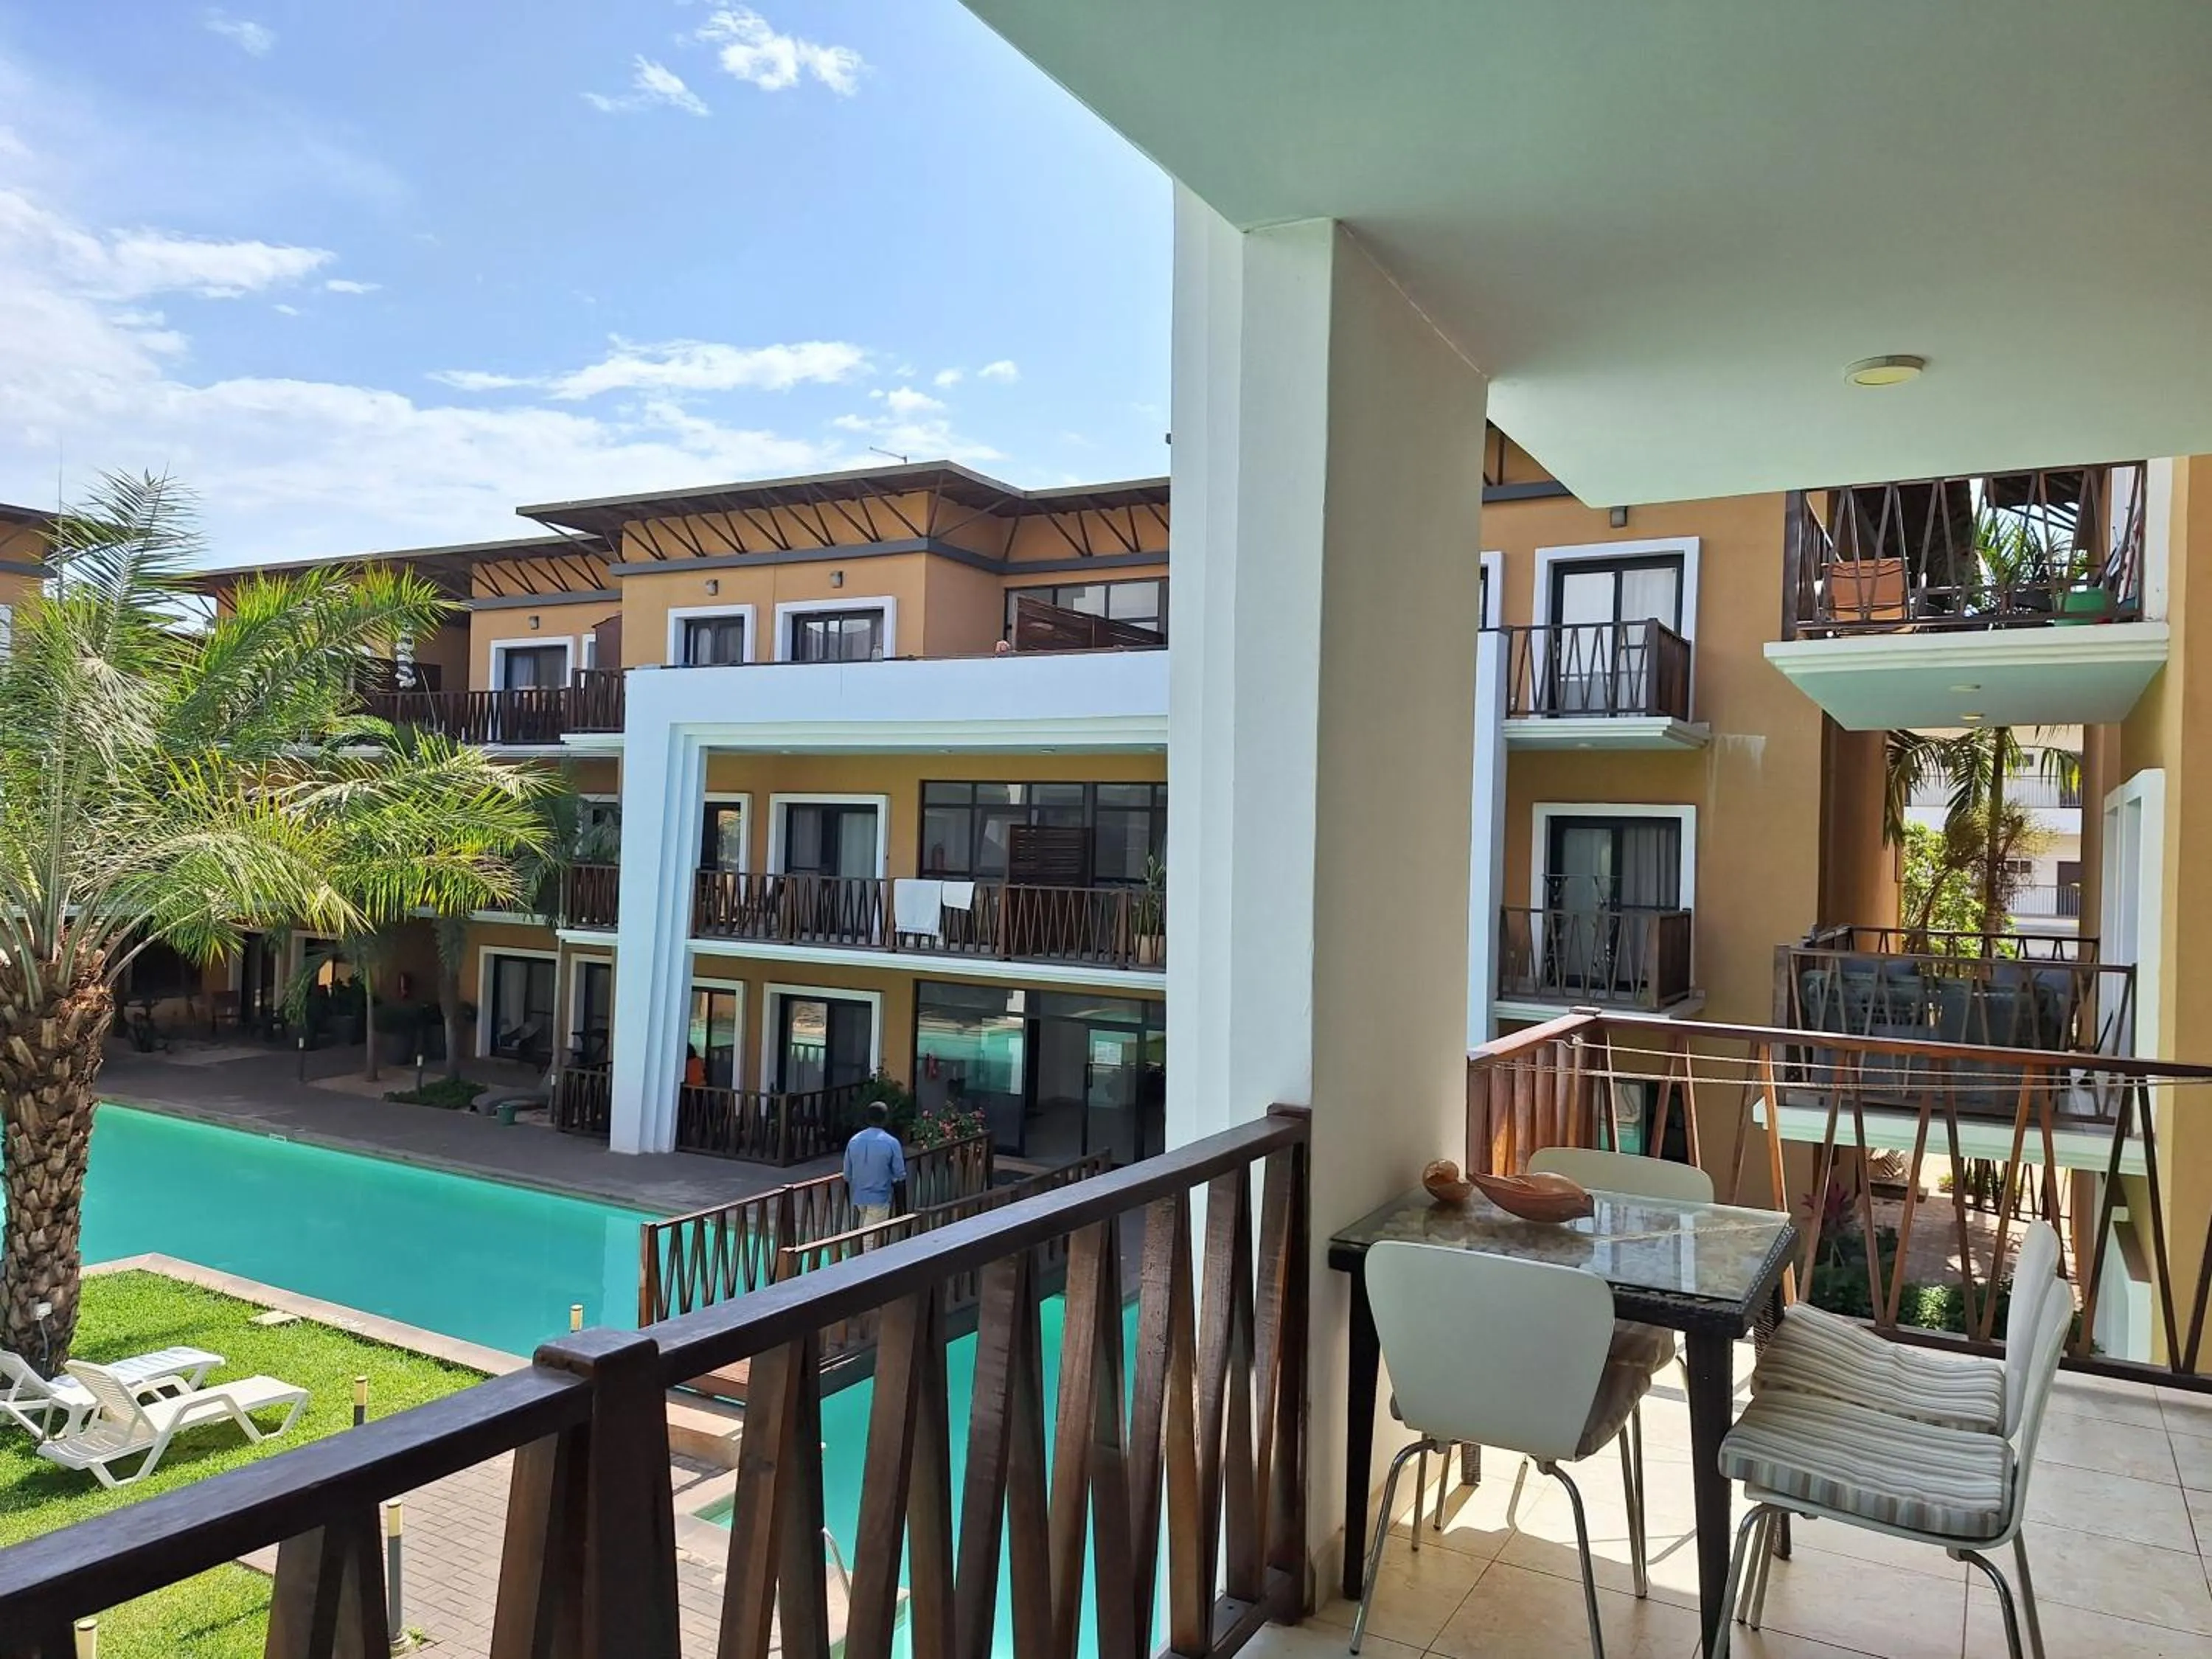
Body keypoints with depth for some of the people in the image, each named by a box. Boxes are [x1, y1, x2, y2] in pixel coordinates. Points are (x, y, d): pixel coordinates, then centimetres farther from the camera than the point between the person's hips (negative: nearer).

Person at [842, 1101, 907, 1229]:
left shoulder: (854, 1141, -2)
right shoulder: (891, 1143, -15)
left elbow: (847, 1174, 5)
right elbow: (900, 1175, -8)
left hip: (859, 1197, 5)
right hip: (880, 1198, -5)